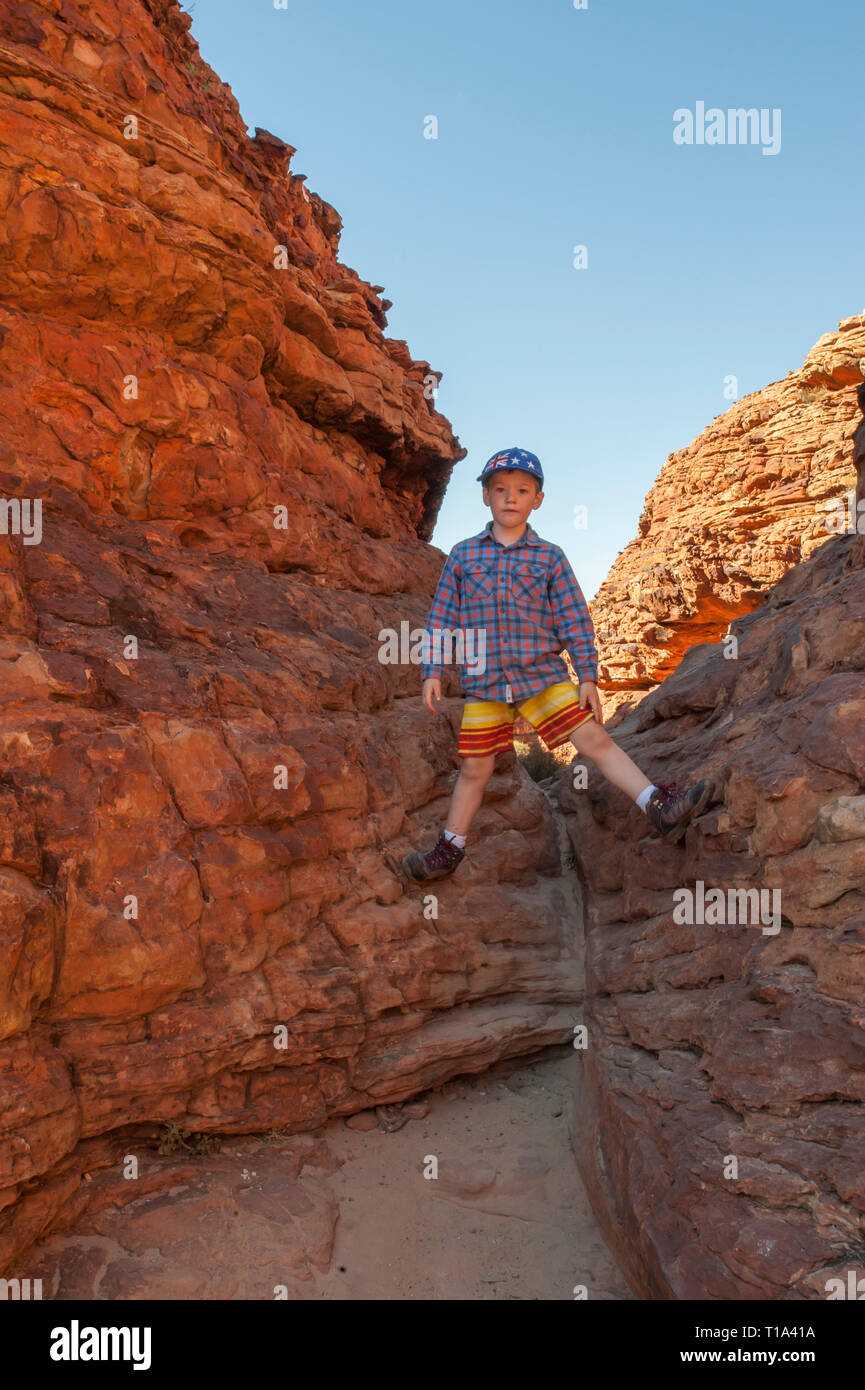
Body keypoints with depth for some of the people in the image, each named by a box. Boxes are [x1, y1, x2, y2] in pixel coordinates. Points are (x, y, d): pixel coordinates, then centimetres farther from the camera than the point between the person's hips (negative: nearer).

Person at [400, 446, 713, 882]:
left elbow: (575, 620, 4)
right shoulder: (463, 555, 5)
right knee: (475, 767, 6)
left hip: (543, 675, 0)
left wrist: (588, 677, -1)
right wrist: (432, 671, 3)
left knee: (594, 737, -10)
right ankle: (449, 850, 21)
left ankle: (661, 807, -7)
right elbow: (442, 616, 8)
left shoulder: (550, 558, 4)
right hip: (484, 683, 1)